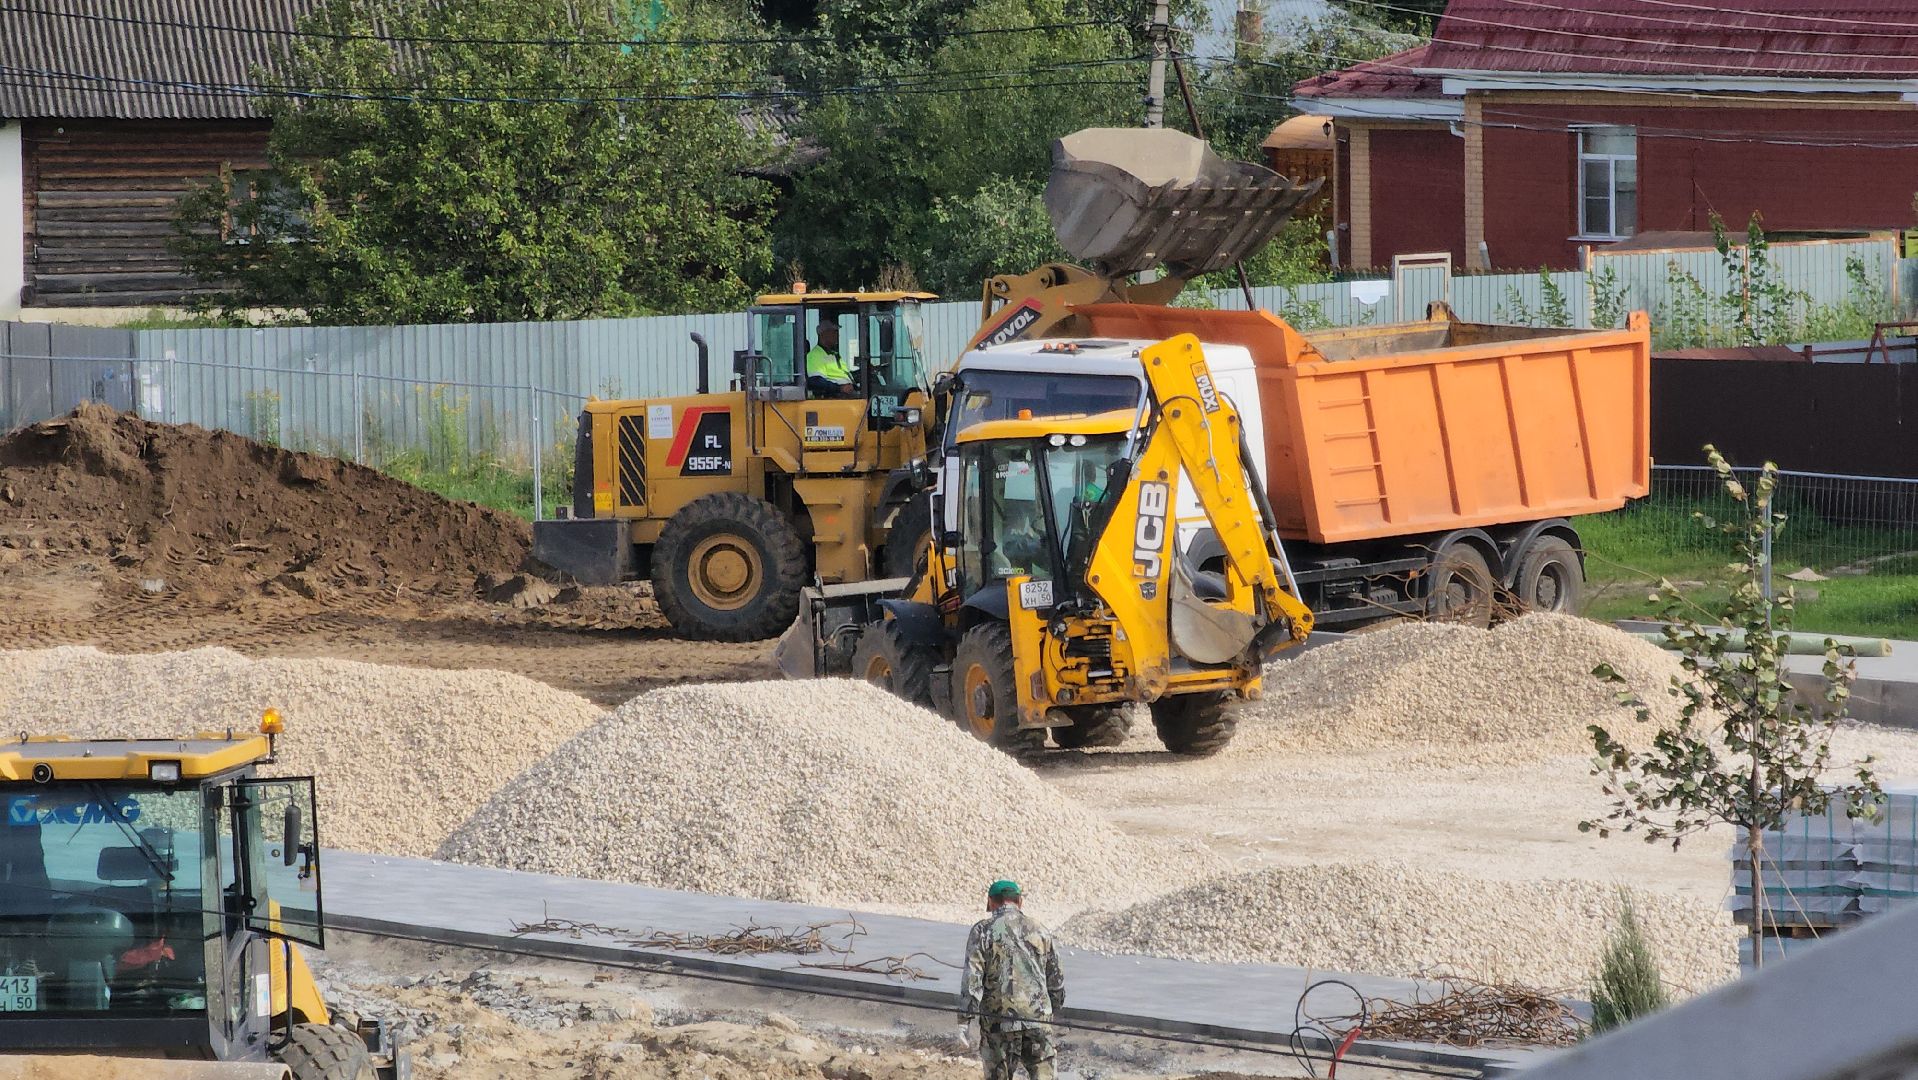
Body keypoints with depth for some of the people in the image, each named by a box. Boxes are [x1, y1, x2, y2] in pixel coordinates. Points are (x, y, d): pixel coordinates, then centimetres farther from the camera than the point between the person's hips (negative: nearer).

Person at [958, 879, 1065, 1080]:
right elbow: (1056, 979, 17)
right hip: (1039, 1018, 2)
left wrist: (966, 1012, -10)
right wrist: (1055, 1009, 30)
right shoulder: (1040, 931, 11)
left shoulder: (983, 930, -2)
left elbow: (972, 975, -10)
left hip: (999, 1018, -2)